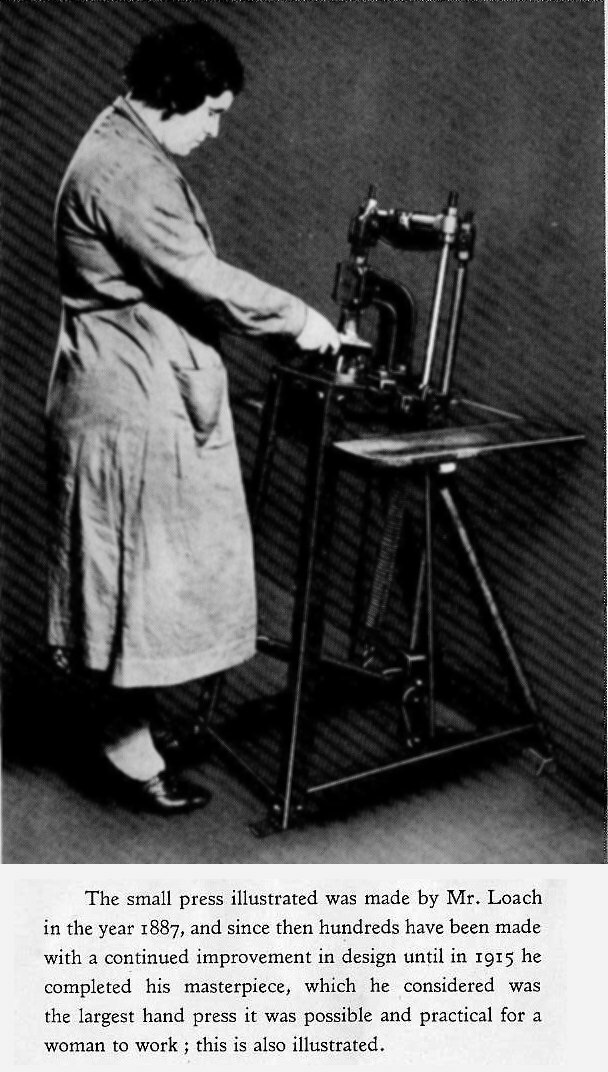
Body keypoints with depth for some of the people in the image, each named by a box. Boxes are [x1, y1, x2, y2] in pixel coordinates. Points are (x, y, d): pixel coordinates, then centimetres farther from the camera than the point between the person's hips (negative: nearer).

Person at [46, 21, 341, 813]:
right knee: (144, 568, -2)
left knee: (152, 568, 16)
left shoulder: (135, 154, 16)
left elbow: (185, 277, 18)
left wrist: (281, 321, 12)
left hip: (150, 394, 11)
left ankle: (131, 719, 29)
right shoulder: (123, 171, -18)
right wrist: (298, 319, -10)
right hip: (132, 404, -11)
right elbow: (200, 280, -21)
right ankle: (128, 742, 12)